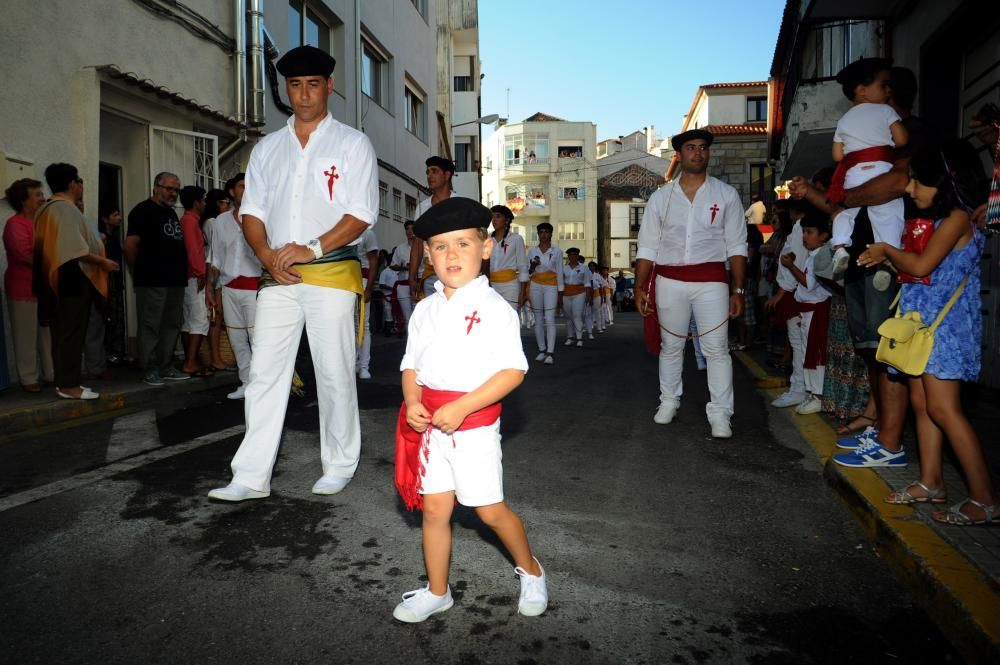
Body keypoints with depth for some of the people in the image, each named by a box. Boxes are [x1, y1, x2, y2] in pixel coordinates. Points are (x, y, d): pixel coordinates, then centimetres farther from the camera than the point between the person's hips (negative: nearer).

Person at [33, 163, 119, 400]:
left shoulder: (47, 208, 18)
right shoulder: (67, 209, -13)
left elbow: (60, 245, 18)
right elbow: (75, 249, -20)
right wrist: (103, 262, -12)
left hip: (58, 276, 10)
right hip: (73, 277, -10)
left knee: (62, 332, 11)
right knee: (72, 332, -8)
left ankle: (63, 381, 15)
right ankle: (69, 385, -6)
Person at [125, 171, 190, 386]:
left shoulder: (171, 213, 20)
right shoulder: (144, 210, -5)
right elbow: (130, 245, -11)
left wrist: (181, 271, 14)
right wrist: (141, 270, -3)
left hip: (175, 280, 8)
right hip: (152, 281, -8)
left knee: (172, 325, 11)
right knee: (150, 326, -3)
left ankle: (166, 367, 19)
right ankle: (149, 370, 3)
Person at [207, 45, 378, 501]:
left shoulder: (352, 144, 3)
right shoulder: (267, 148, 16)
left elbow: (362, 213, -6)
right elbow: (251, 210, 12)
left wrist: (312, 248, -16)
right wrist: (266, 254, -7)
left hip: (332, 274, -4)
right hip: (277, 277, 4)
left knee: (334, 374, 2)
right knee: (264, 373, 2)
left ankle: (339, 466, 18)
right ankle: (252, 477, 8)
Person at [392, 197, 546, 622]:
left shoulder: (494, 308, -12)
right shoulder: (425, 309, 7)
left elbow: (513, 371, -17)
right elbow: (411, 364, 13)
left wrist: (461, 407, -23)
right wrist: (412, 402, -7)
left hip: (474, 426, -5)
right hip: (430, 424, 5)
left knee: (490, 510, 5)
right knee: (434, 509, 12)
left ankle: (530, 571, 33)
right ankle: (436, 592, 31)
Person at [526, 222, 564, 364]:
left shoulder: (557, 251, 2)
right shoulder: (532, 251, 7)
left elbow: (559, 273, 2)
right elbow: (528, 273, 10)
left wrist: (560, 295, -1)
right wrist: (532, 266, -13)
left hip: (551, 286, -3)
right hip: (536, 286, 3)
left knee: (549, 319, -11)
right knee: (538, 319, 4)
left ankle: (550, 353, -14)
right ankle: (541, 350, 11)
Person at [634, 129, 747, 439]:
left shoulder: (726, 194, 5)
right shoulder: (660, 197, 7)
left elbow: (736, 246, 3)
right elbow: (647, 247, 5)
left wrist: (737, 290, -3)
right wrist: (640, 287, -2)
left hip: (711, 280, -1)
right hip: (669, 281, 2)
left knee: (717, 348, -3)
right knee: (671, 346, 12)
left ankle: (720, 414, 3)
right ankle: (668, 401, 27)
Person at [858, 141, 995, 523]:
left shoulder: (957, 217, -11)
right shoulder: (934, 219, 16)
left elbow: (921, 265, -19)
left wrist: (887, 250, -5)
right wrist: (884, 258, 6)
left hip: (945, 323, -9)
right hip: (922, 320, 9)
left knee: (943, 409, -11)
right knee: (922, 402, 10)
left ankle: (985, 500, -4)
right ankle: (931, 483, 18)